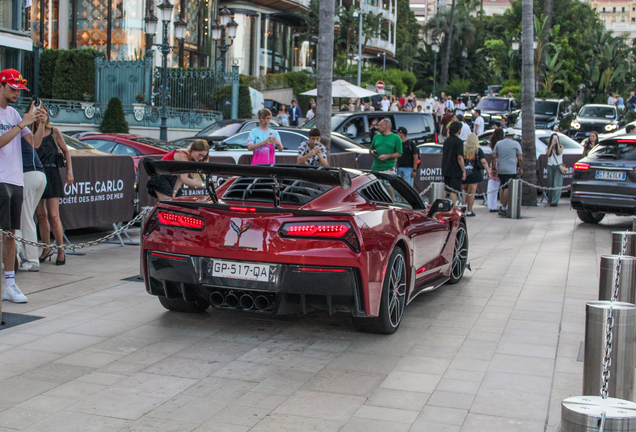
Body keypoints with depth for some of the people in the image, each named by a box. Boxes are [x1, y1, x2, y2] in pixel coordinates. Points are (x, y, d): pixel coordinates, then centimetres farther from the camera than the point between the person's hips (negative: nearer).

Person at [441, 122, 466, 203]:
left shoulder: (446, 140, 11)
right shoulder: (458, 142, -12)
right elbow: (459, 157, -18)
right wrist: (464, 171, -15)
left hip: (446, 170, 7)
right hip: (455, 170, -7)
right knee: (454, 191, -5)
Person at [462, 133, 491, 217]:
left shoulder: (463, 149, 3)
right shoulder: (478, 150, -4)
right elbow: (484, 162, -11)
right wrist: (488, 172, -8)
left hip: (464, 174, 3)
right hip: (474, 174, -3)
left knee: (465, 190, 21)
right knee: (471, 193, 3)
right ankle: (469, 211, 7)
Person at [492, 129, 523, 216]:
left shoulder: (498, 144, 9)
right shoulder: (516, 144, -1)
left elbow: (494, 156, 5)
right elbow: (520, 158, -3)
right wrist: (521, 168, 8)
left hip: (500, 170, 5)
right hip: (511, 170, -5)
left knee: (503, 188, 16)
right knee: (508, 189, -6)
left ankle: (502, 205, 14)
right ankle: (503, 208, -9)